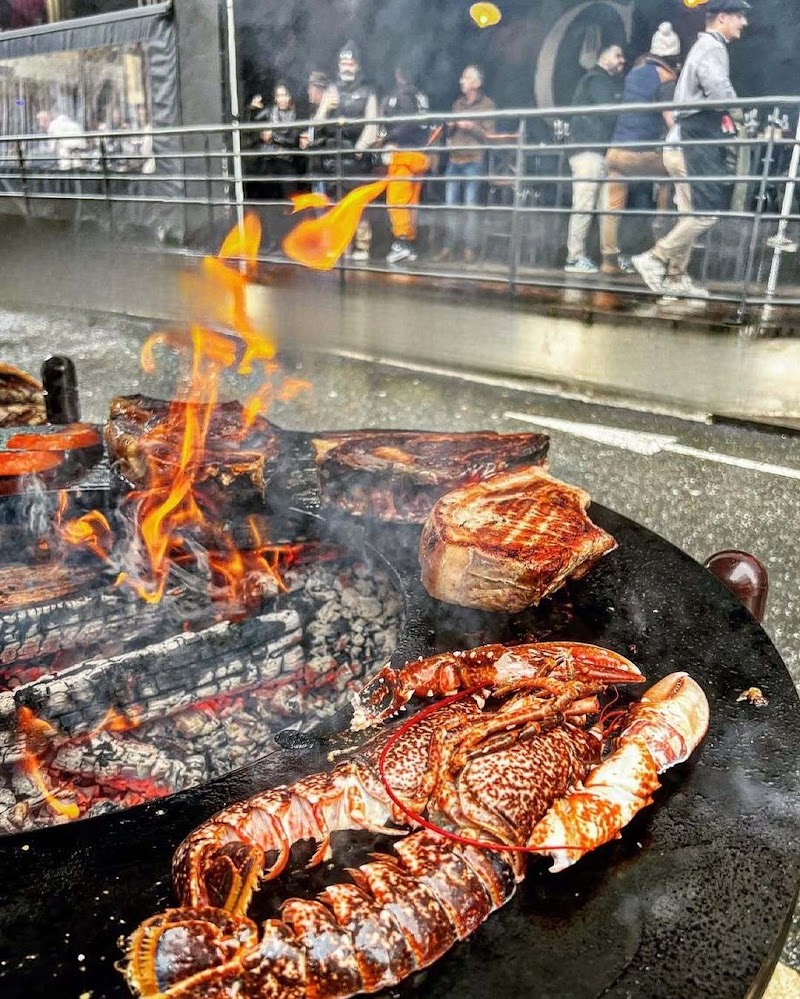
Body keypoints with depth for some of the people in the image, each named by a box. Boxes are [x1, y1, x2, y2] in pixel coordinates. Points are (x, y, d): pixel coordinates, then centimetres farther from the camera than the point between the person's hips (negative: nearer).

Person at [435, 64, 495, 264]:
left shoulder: (487, 104, 1)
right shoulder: (457, 103, 17)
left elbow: (489, 136, -3)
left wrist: (471, 126, -15)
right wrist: (450, 128, 4)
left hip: (473, 161, -5)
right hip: (454, 160, 5)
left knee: (470, 205, -6)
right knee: (450, 204, 2)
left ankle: (470, 248, -1)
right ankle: (449, 246, 7)